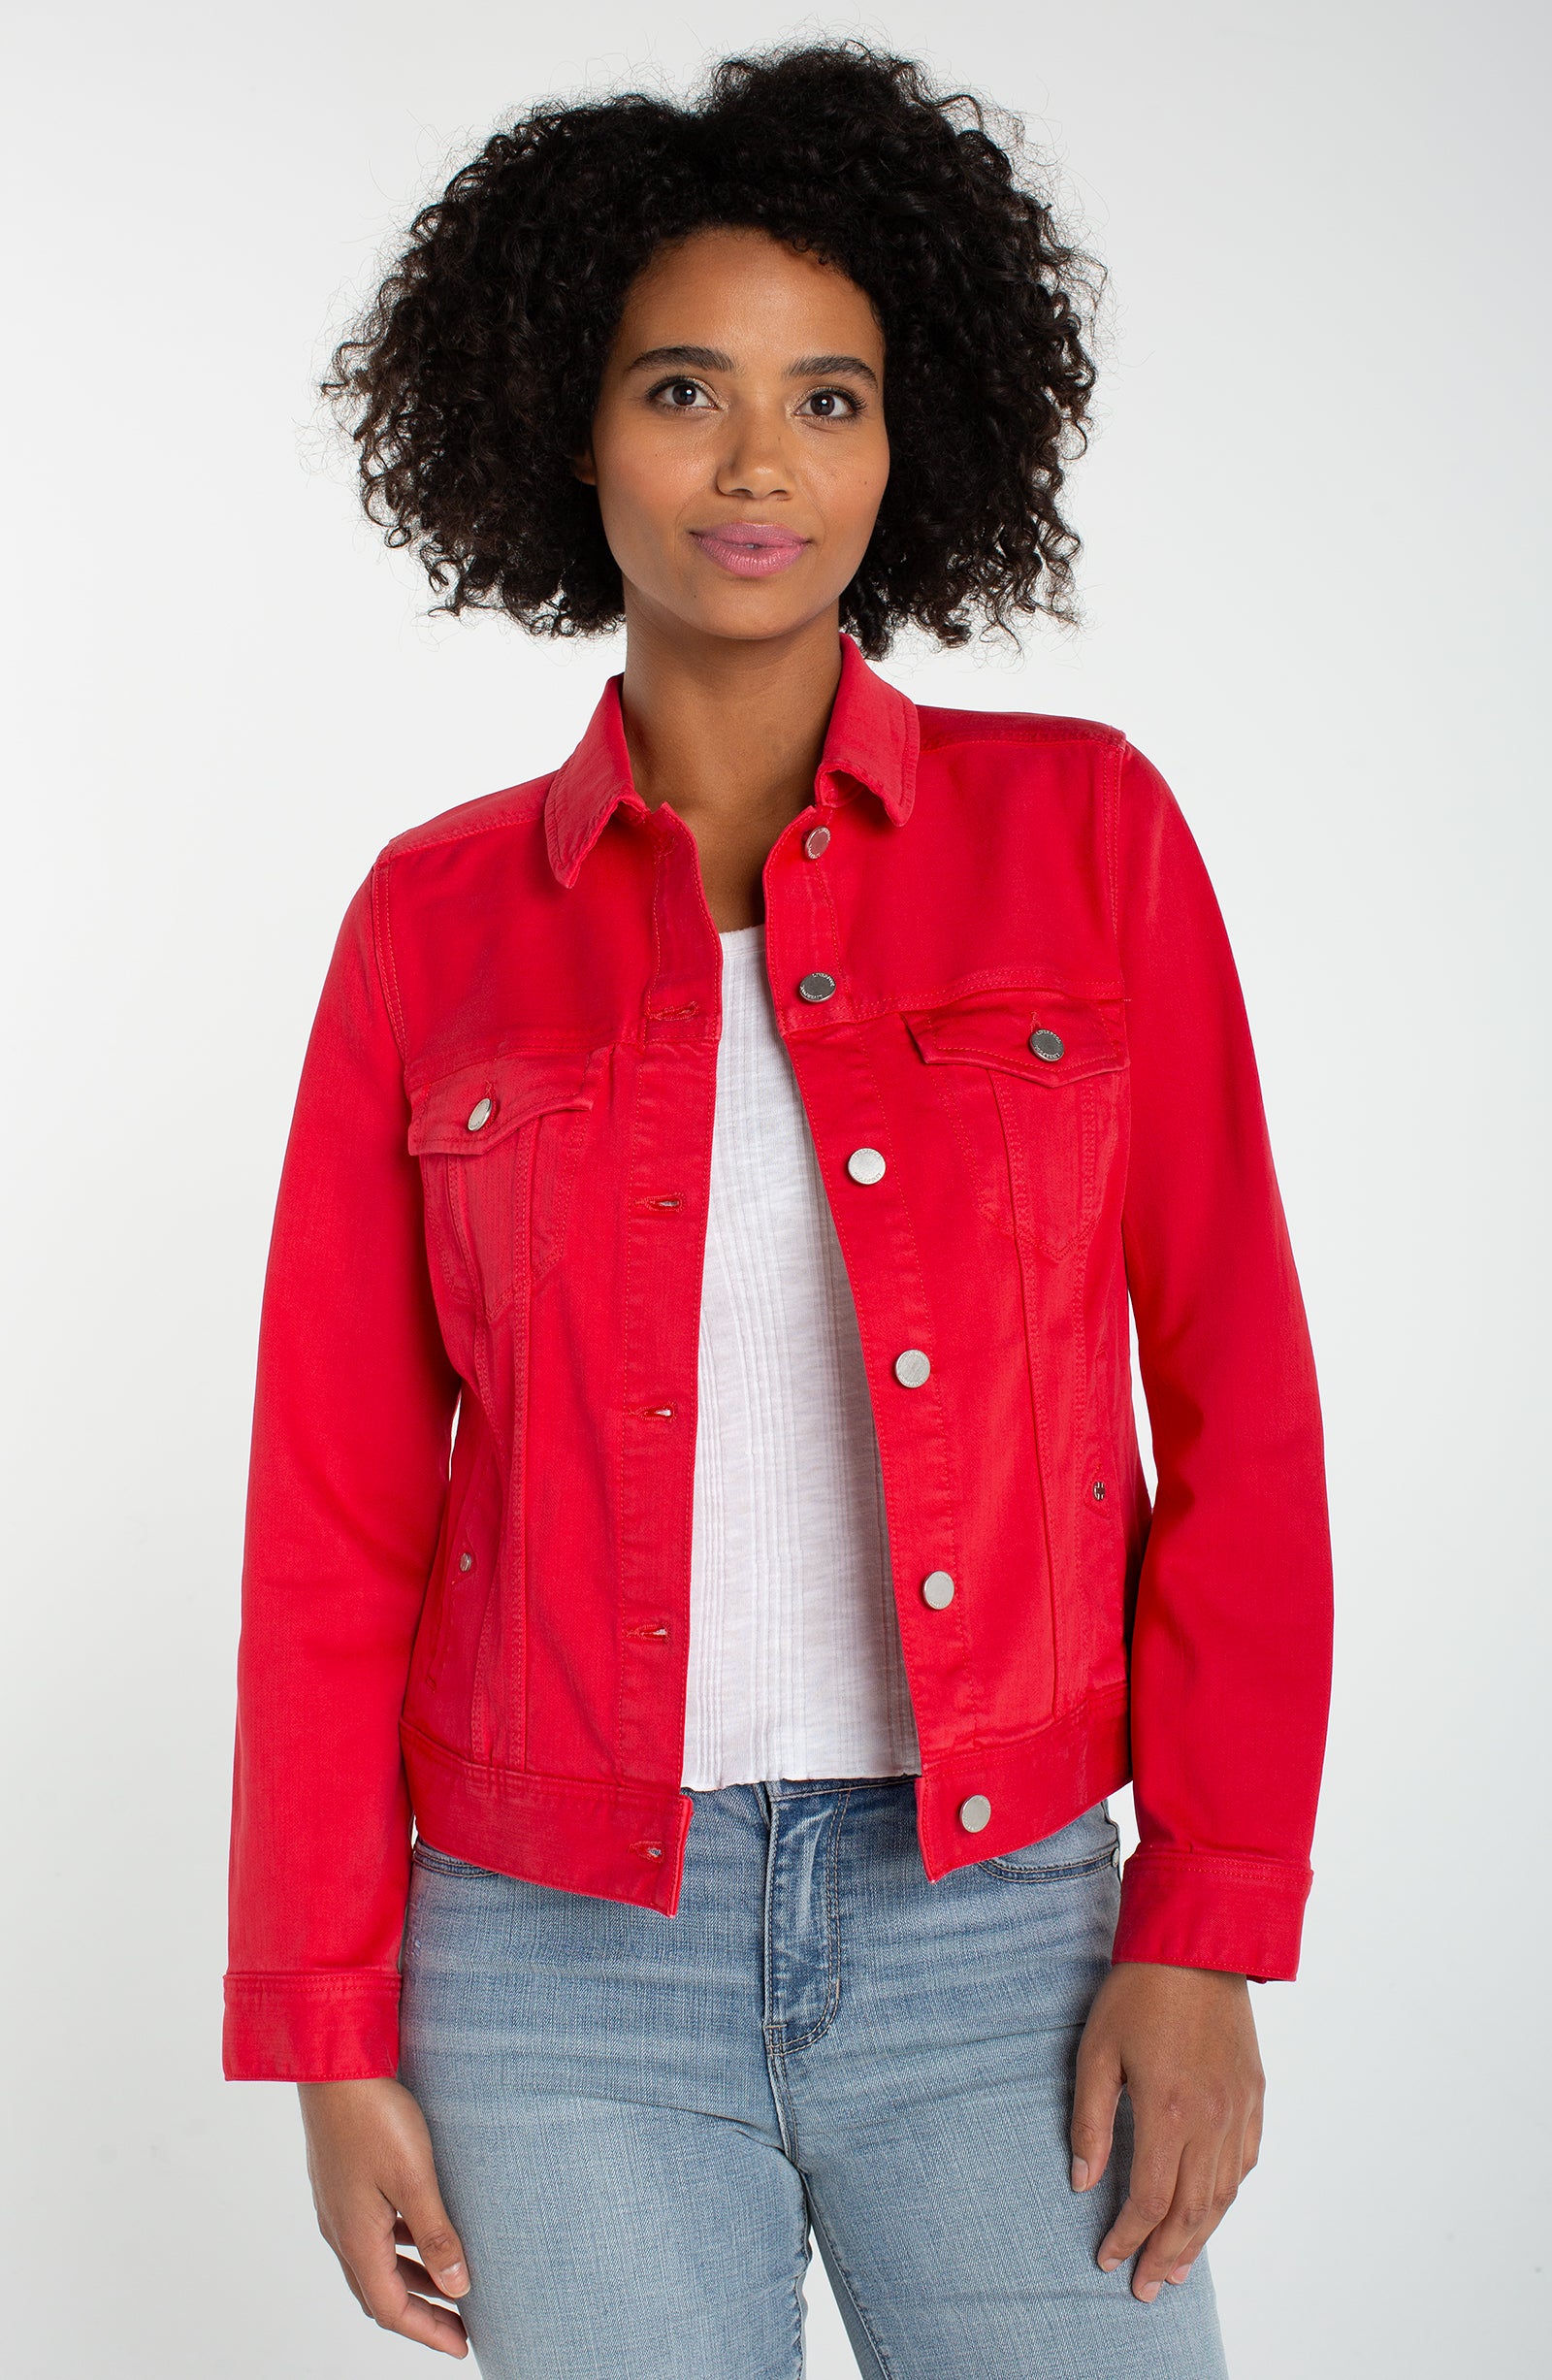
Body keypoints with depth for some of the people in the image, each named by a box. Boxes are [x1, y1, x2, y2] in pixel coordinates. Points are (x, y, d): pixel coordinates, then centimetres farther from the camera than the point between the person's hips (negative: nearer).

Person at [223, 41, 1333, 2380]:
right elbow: (337, 1507, 4)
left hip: (991, 1930, 0)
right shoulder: (438, 921, 2)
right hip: (561, 1950, 1)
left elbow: (1236, 1399, 0)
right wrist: (331, 2030, 2)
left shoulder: (1081, 829, 0)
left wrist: (1208, 1931, -5)